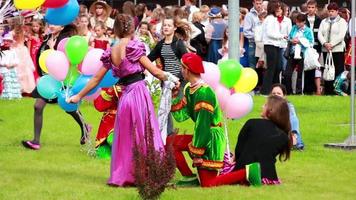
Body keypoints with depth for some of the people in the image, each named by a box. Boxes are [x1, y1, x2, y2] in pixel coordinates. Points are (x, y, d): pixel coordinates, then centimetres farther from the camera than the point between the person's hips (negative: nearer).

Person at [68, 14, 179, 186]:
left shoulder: (110, 53, 9)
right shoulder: (134, 46, -6)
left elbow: (96, 79, 14)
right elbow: (155, 71, -6)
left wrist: (79, 96, 25)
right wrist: (171, 78, 11)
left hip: (125, 97, 5)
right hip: (139, 93, -5)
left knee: (126, 138, 15)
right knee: (144, 136, -1)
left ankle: (123, 176, 18)